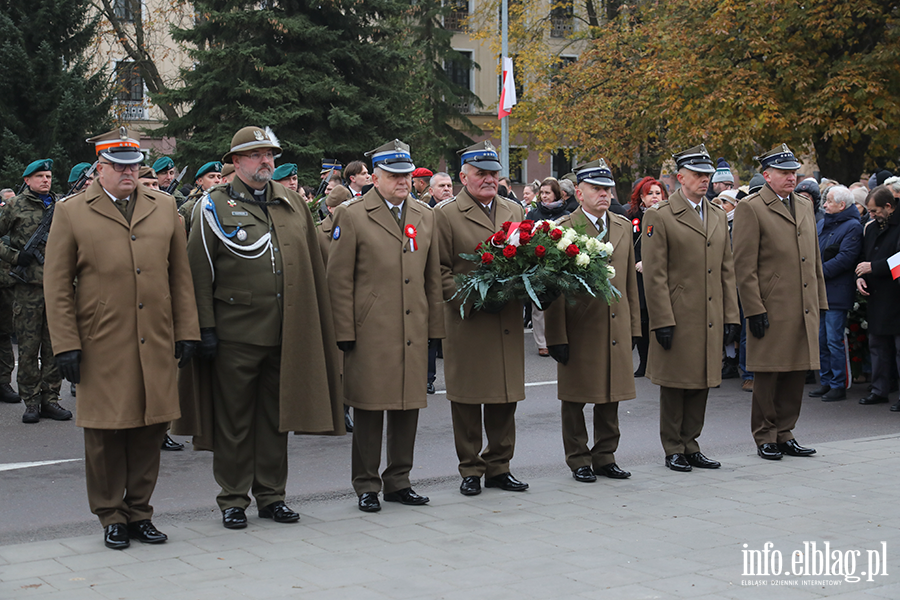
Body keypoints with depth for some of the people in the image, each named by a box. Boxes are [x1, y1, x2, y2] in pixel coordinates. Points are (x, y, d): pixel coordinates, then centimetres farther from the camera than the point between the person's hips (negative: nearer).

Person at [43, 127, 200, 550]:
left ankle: (139, 512, 19)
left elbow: (180, 275, 13)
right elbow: (57, 285, 2)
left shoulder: (164, 207, 12)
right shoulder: (71, 213, 3)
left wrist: (186, 332, 7)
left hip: (155, 342, 3)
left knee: (151, 427, 6)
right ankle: (112, 517, 16)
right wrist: (66, 345, -4)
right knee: (106, 432, 2)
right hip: (101, 345, -3)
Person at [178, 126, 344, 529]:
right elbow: (200, 274, -4)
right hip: (235, 333, -4)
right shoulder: (215, 206, -1)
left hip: (285, 333, 4)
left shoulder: (291, 203, 11)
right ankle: (233, 500, 14)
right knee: (233, 420, 4)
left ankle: (271, 495, 22)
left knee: (276, 416, 11)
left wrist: (311, 324, 10)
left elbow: (311, 268, 14)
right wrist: (205, 328, -10)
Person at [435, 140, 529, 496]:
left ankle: (499, 467, 19)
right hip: (467, 322, -4)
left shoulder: (515, 211, 15)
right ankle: (470, 470, 14)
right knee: (466, 400, 2)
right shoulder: (445, 214, -1)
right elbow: (439, 271, -5)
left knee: (506, 397, 7)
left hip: (508, 322, 4)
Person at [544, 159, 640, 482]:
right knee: (575, 400, 4)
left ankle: (605, 457, 23)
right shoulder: (563, 230, -5)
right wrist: (557, 337, -11)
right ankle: (579, 460, 16)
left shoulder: (623, 227, 11)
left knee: (611, 397, 11)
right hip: (579, 330, -5)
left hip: (616, 330, 5)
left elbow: (630, 281, 16)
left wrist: (633, 326, 11)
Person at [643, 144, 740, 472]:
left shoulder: (718, 216, 14)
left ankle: (690, 445, 21)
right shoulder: (659, 216, -5)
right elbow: (654, 275, -9)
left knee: (702, 383, 10)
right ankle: (674, 450, 13)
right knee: (675, 385, 2)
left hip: (710, 319, 6)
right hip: (677, 319, -6)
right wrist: (662, 321, -14)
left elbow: (727, 270, 15)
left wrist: (731, 316, 8)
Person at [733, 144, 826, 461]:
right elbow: (744, 265, -9)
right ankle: (765, 438, 12)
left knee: (796, 373, 9)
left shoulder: (805, 206, 16)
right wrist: (754, 310, -14)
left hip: (804, 309, 6)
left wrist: (820, 301, 15)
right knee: (768, 375, 1)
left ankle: (784, 434, 20)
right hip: (771, 310, -6)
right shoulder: (750, 208, -5)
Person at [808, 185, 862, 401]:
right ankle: (825, 382, 19)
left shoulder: (852, 227, -8)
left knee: (834, 341, -6)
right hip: (818, 291, 8)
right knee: (820, 340, 11)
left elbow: (845, 258, -17)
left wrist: (819, 272, -17)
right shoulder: (821, 224, 16)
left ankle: (839, 386, 1)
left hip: (836, 292, -8)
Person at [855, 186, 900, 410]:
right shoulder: (871, 227, 12)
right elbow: (864, 257, 20)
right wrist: (861, 277, 2)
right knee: (877, 346, 14)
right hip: (876, 297, 8)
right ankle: (880, 390, 23)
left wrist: (873, 267, -16)